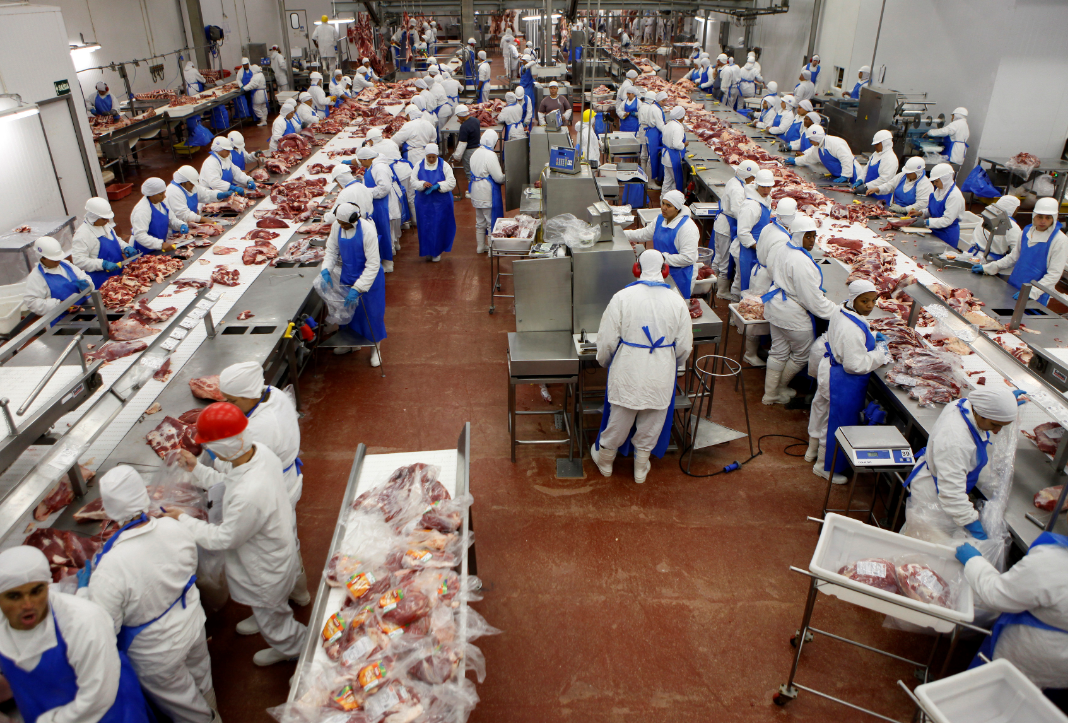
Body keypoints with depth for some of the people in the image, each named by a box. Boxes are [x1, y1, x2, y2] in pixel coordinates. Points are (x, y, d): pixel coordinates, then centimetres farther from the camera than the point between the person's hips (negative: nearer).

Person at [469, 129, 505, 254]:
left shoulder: (475, 154, 5)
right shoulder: (490, 155, -19)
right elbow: (499, 177, -20)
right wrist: (506, 177, 2)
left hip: (476, 192, 8)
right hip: (488, 194, -8)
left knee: (480, 221, 19)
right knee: (492, 221, 3)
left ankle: (481, 245, 29)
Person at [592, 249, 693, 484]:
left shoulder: (622, 297, -14)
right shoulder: (677, 302, -7)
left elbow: (608, 339, -9)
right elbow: (684, 347, -1)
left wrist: (603, 359, 11)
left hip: (628, 372, -1)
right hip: (661, 375, 1)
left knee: (618, 420, 18)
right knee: (651, 424, 19)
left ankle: (605, 460, 41)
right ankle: (641, 468, 38)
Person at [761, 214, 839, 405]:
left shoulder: (784, 252, 4)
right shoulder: (801, 261, -26)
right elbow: (812, 298, -25)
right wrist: (837, 311, -16)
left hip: (776, 308, 10)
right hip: (793, 316, -9)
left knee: (778, 351, 18)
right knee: (803, 354, 12)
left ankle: (770, 393, 26)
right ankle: (779, 388, 30)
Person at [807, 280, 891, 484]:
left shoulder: (841, 313, -4)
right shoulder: (852, 328, -33)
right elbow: (855, 364, -30)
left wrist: (873, 337, 4)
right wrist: (880, 353, -18)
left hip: (829, 370, 10)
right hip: (843, 383, -10)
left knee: (823, 411, 27)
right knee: (836, 422, 9)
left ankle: (812, 451, 50)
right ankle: (824, 467, 28)